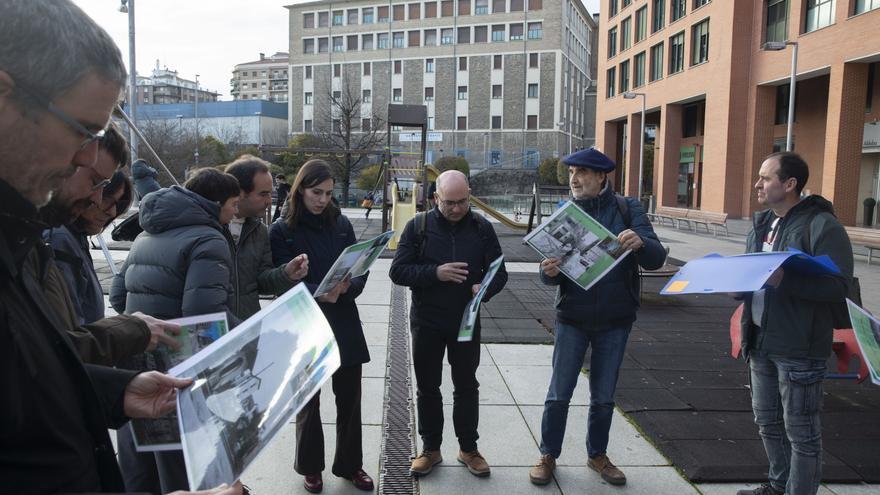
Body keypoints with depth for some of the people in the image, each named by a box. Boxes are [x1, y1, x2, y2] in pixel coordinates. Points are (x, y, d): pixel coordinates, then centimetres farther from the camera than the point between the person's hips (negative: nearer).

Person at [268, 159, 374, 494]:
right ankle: (311, 467, 33)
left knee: (349, 399, 11)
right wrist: (319, 294, -29)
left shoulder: (341, 224, 3)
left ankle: (350, 464, 31)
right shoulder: (282, 230, -6)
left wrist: (347, 287, -21)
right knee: (309, 401, 13)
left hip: (345, 325, 3)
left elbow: (360, 270, 1)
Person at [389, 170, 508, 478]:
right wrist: (435, 273, -24)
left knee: (466, 386, 12)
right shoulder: (418, 227, -6)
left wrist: (486, 289, -21)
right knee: (427, 387, 12)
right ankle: (430, 449, 28)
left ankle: (468, 448, 28)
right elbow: (398, 271, -10)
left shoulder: (482, 228, -2)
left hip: (466, 321, 1)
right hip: (426, 322, 0)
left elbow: (499, 272, 1)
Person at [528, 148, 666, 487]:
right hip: (572, 319, 0)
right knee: (559, 394, 6)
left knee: (603, 396, 14)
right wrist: (549, 272, -27)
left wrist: (640, 243, -34)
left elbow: (656, 259, -12)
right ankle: (548, 456, 24)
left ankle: (598, 455, 33)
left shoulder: (627, 209, -5)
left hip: (615, 320, 0)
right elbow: (551, 274, -2)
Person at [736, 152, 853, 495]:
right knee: (767, 421, 20)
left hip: (799, 348, -8)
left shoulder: (822, 225, -13)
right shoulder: (762, 224, 12)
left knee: (801, 431, 4)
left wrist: (783, 279, -32)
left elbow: (838, 285, -21)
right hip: (760, 341, 8)